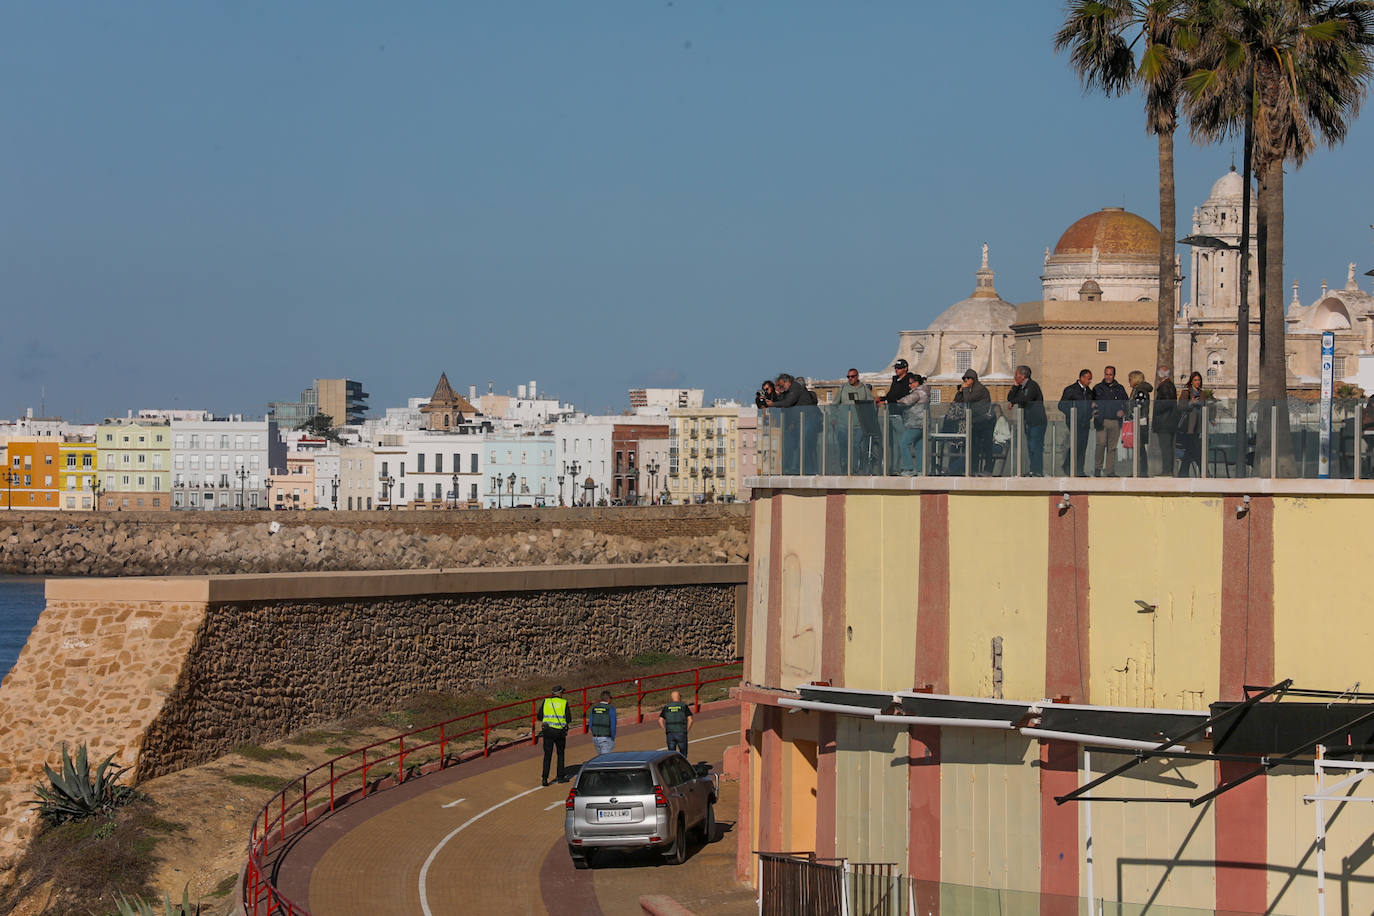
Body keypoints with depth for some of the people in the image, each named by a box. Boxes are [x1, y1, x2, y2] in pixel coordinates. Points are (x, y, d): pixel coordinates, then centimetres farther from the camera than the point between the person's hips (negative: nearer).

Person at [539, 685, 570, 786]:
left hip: (547, 731, 1)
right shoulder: (564, 703, -1)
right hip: (560, 731, -1)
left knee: (547, 755, 1)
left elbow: (540, 717, 6)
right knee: (560, 754, 17)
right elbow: (568, 719, 0)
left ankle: (544, 778, -9)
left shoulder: (545, 702, 4)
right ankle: (560, 777, 21)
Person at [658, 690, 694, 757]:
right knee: (683, 754, 9)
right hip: (681, 733, -2)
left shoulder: (666, 707, 9)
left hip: (670, 734, 2)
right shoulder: (684, 706, 3)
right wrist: (687, 731, 3)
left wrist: (665, 731, 7)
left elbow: (660, 720, 2)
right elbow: (690, 720, -6)